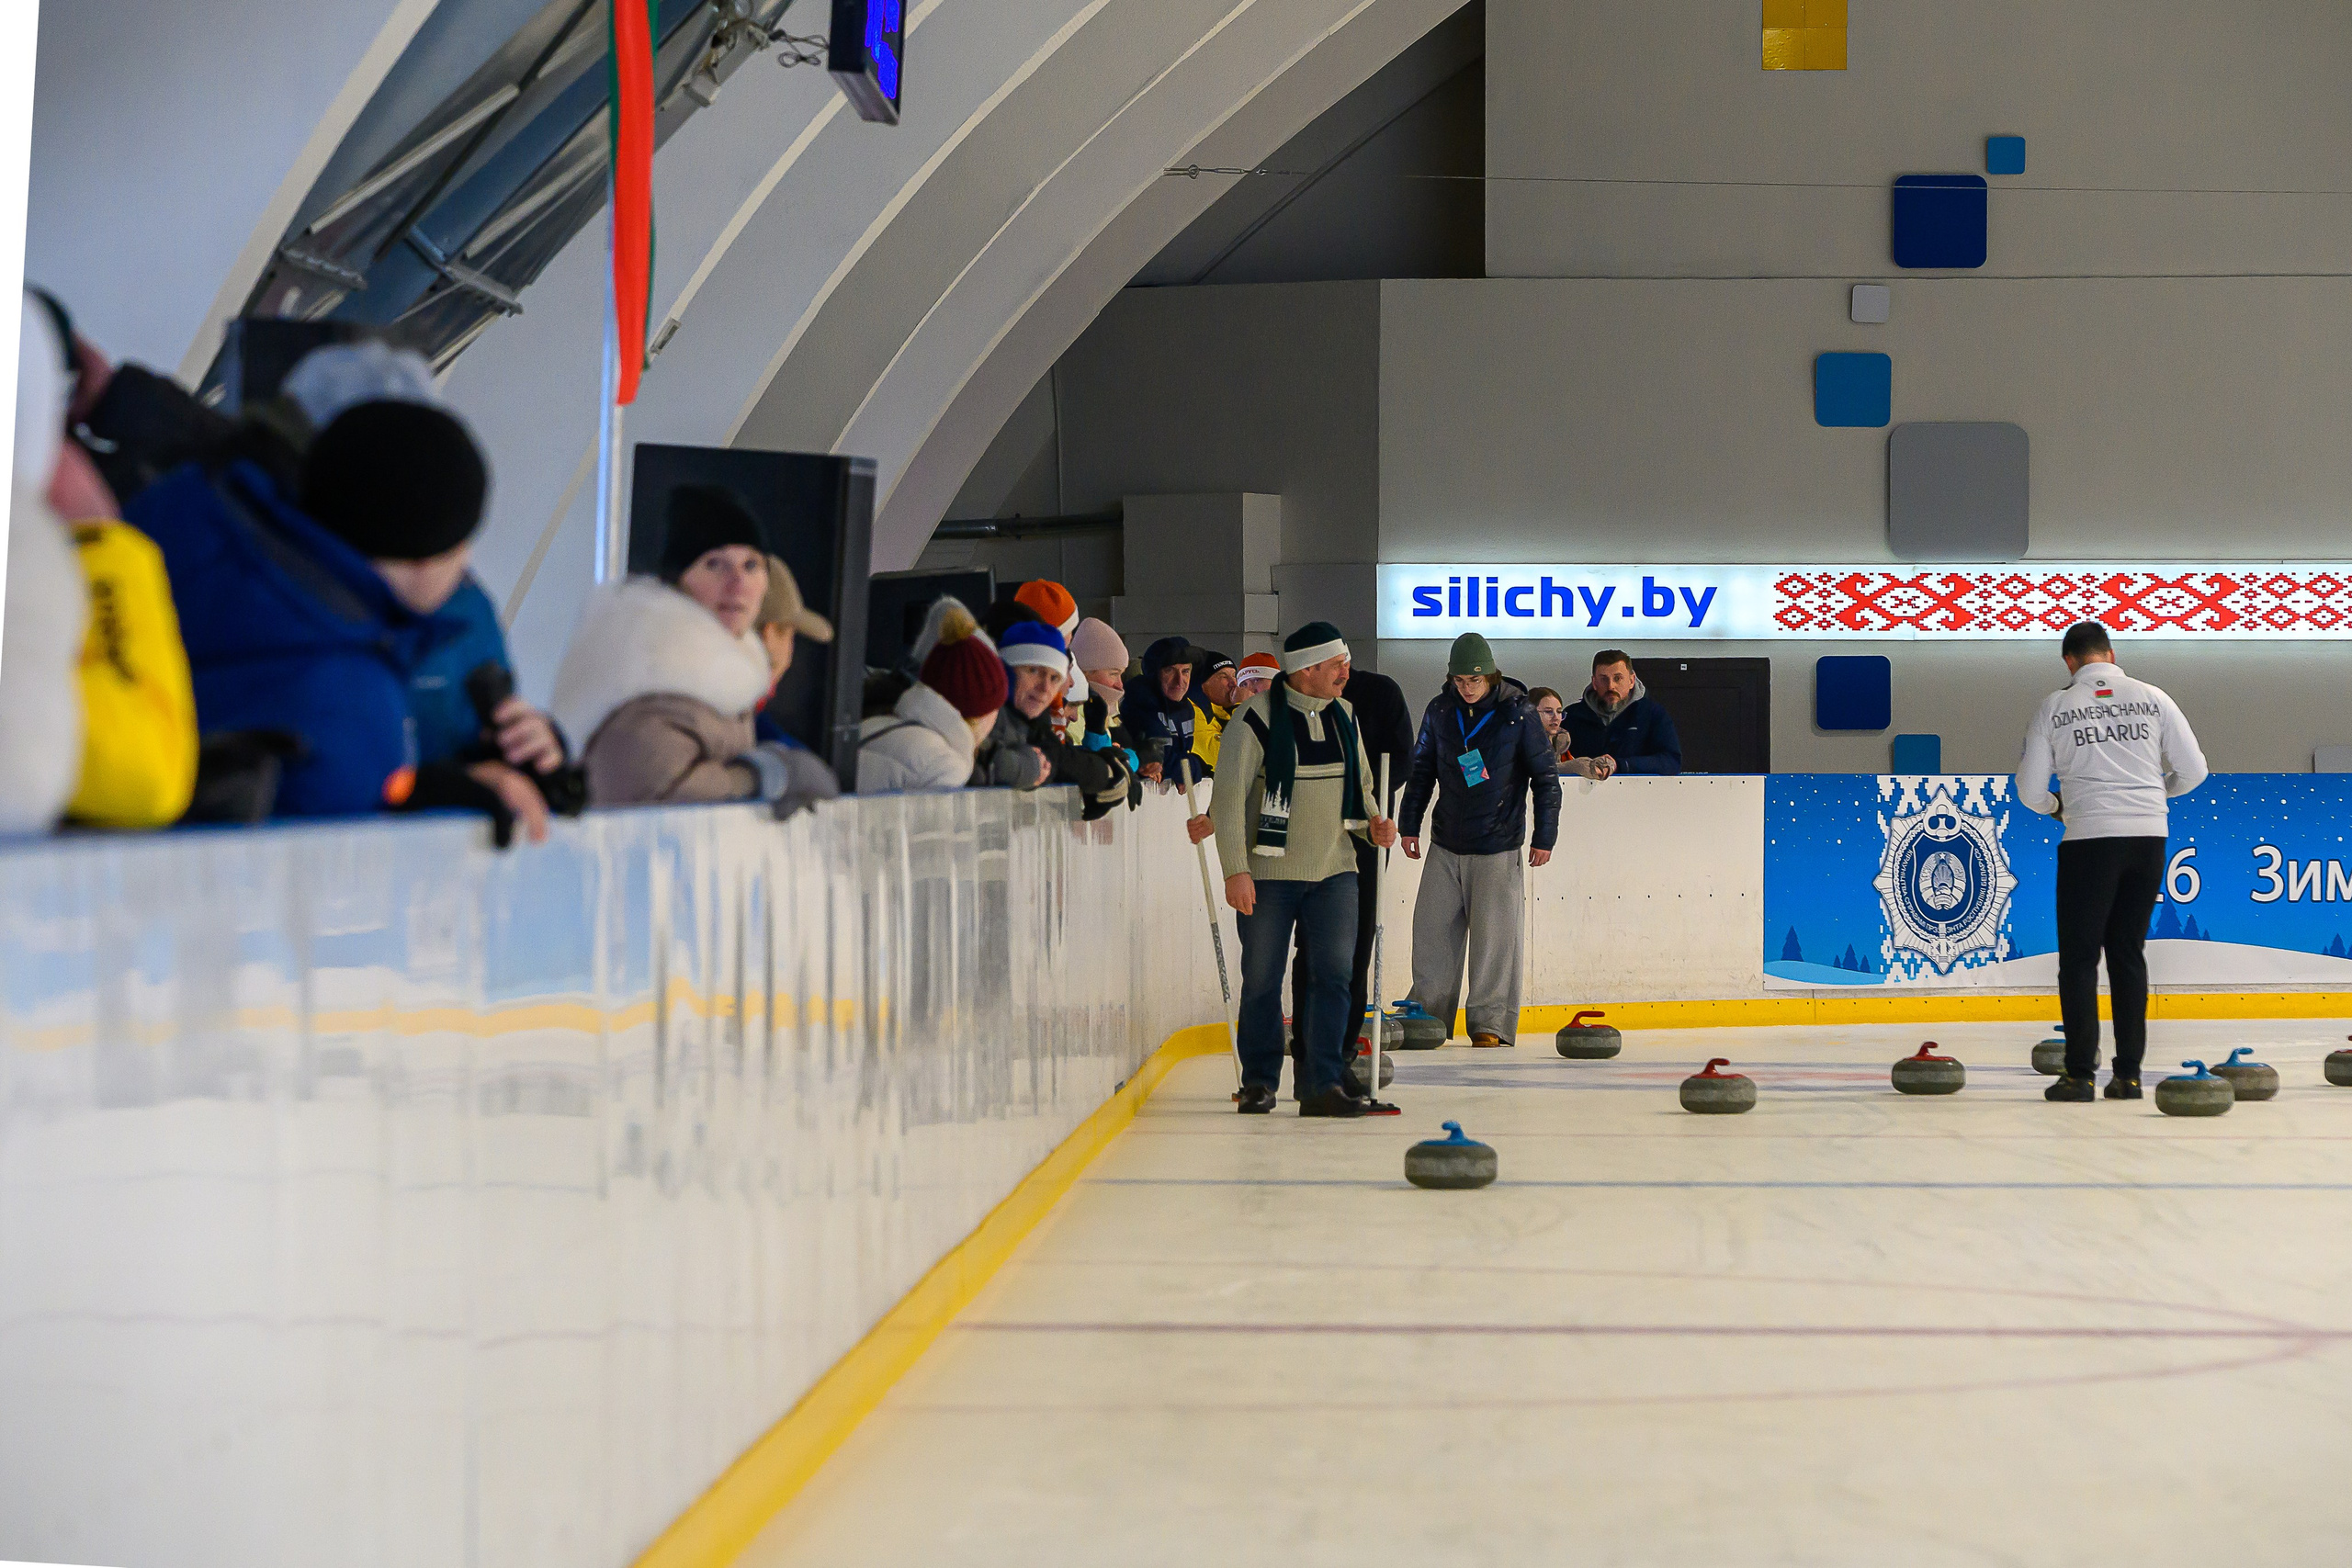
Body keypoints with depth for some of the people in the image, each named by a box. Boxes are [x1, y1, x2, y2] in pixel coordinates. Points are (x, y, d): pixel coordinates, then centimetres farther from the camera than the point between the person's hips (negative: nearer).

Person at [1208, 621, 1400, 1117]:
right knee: (1262, 980, 4)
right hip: (1268, 874, -5)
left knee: (1333, 975, -2)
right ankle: (1259, 1083, 17)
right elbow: (1228, 795, -13)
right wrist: (1235, 870, -17)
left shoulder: (1343, 715, 9)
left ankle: (1325, 1086, 1)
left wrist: (1372, 821, 0)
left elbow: (1359, 784, 22)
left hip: (1334, 871, 5)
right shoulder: (1258, 717, -11)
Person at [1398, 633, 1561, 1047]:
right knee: (1432, 930, 4)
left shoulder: (1518, 713, -8)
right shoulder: (1439, 711, 3)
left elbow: (1545, 777, -3)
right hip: (1445, 844, 4)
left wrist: (1544, 836, -3)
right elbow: (1421, 769, 15)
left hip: (1497, 849, -4)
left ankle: (1490, 1021, 3)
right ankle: (1427, 1013, 15)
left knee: (1494, 935, -5)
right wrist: (1409, 825, 14)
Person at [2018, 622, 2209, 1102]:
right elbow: (2193, 770, 5)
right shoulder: (2152, 697, 5)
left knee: (2079, 956, 4)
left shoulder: (2054, 706, 1)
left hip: (2089, 839, -3)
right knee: (2129, 953, 12)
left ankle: (2079, 1074, -1)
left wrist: (2055, 807, 25)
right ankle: (2128, 1074, 11)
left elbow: (2030, 789, 2)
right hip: (2149, 837, 3)